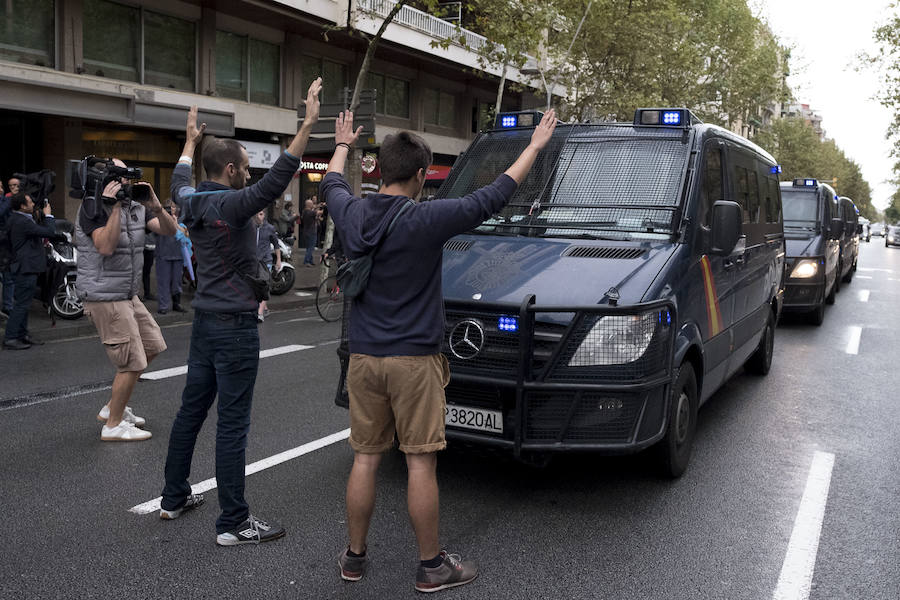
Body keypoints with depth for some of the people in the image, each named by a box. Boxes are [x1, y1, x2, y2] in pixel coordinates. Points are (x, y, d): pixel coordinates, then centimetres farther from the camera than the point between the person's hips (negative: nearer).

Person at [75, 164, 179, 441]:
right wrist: (115, 206, -27)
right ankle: (113, 425, 8)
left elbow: (169, 231, 0)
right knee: (132, 362, -7)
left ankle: (113, 408, 28)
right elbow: (106, 247, -28)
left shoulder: (136, 206, 8)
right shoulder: (93, 206, -14)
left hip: (128, 295, 9)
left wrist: (156, 207, -18)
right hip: (105, 297, -9)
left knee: (152, 346, 17)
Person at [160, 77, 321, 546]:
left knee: (191, 410, 17)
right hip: (235, 327, -9)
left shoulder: (193, 202, 7)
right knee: (232, 424, -5)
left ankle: (174, 498, 30)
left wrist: (191, 140, 44)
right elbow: (276, 180, -30)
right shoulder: (233, 205, -17)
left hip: (204, 321, 9)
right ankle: (233, 523, 1)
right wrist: (308, 124, -32)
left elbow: (178, 182, 30)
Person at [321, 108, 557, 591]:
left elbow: (331, 184, 25)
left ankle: (354, 557, 26)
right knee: (420, 463, 4)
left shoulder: (352, 214, 1)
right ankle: (431, 566, 16)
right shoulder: (425, 220, -14)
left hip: (363, 358, 5)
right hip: (414, 359, -5)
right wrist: (535, 147, 5)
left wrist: (343, 145, 44)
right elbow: (491, 199, -6)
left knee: (365, 458, 14)